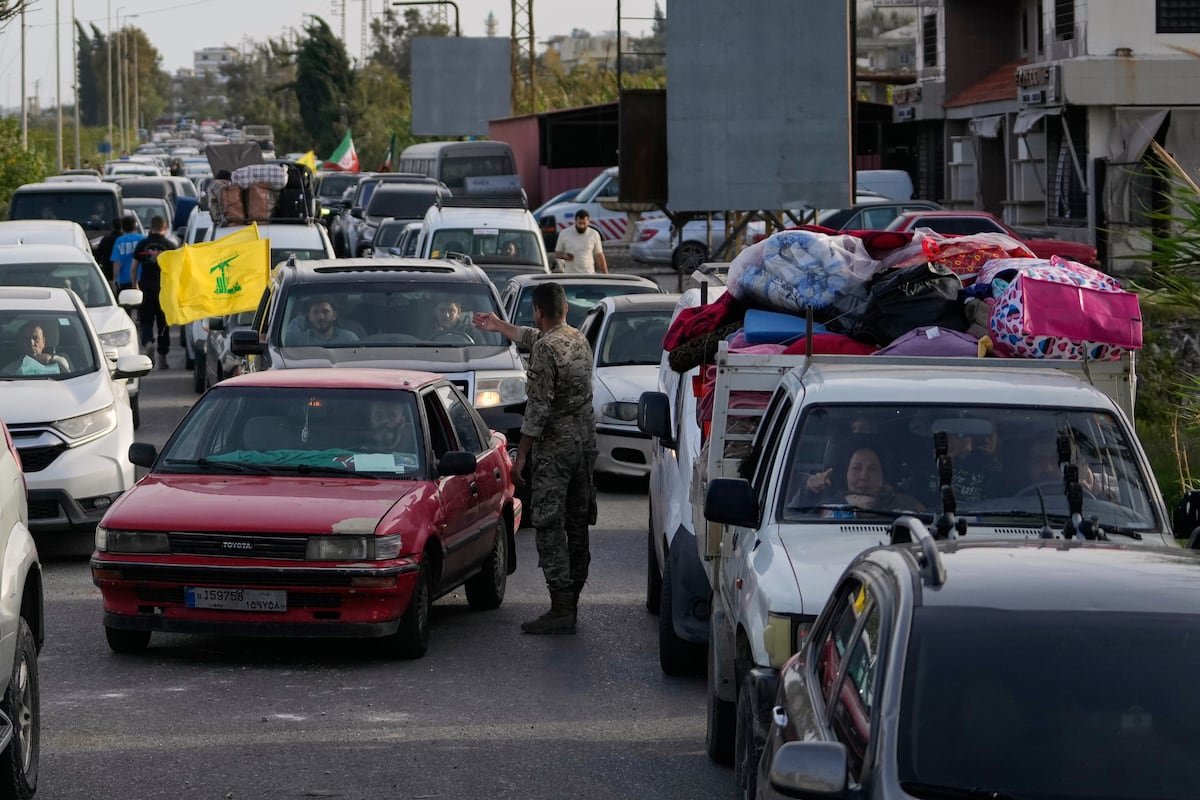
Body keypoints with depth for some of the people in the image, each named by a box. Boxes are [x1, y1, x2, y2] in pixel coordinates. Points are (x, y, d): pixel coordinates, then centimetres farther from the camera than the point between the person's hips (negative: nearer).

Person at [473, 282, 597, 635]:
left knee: (550, 527, -7)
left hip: (556, 447, -9)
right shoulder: (578, 340, 12)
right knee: (577, 526, 12)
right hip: (586, 444, 9)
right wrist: (499, 326, 46)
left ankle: (561, 610, -12)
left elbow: (539, 408, -18)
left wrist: (521, 454, -12)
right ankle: (571, 602, 18)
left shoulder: (546, 349, -15)